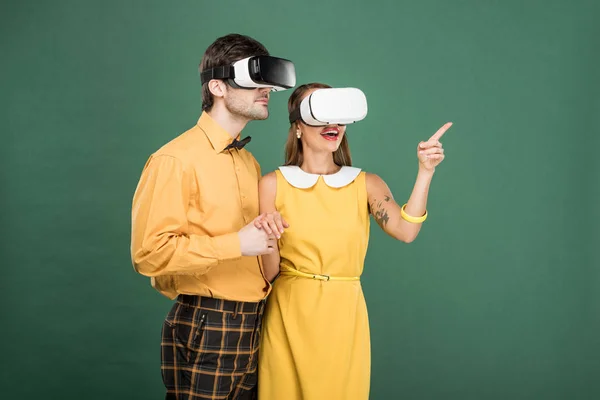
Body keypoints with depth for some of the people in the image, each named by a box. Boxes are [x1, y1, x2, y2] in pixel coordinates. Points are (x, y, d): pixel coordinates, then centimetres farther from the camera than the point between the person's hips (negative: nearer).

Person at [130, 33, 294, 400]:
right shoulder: (176, 160, -13)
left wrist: (264, 232, 3)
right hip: (205, 329, -7)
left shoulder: (249, 162, 12)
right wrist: (237, 244, -19)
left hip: (253, 327, 7)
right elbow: (150, 253, -20)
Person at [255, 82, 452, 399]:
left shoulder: (367, 184, 3)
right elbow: (268, 271, -3)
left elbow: (405, 231, -15)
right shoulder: (274, 184, -2)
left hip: (344, 319, 2)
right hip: (289, 316, -1)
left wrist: (425, 172, -20)